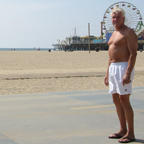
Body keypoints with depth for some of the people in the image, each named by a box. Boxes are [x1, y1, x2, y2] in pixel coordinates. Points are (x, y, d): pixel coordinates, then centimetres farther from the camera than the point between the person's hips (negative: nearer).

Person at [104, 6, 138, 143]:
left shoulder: (129, 33, -9)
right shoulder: (114, 34, 19)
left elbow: (133, 54, -17)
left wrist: (128, 73, -26)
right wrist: (107, 73, 20)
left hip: (124, 67, -9)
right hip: (113, 68, 9)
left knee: (124, 100, -10)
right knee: (116, 100, 10)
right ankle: (123, 130, 20)